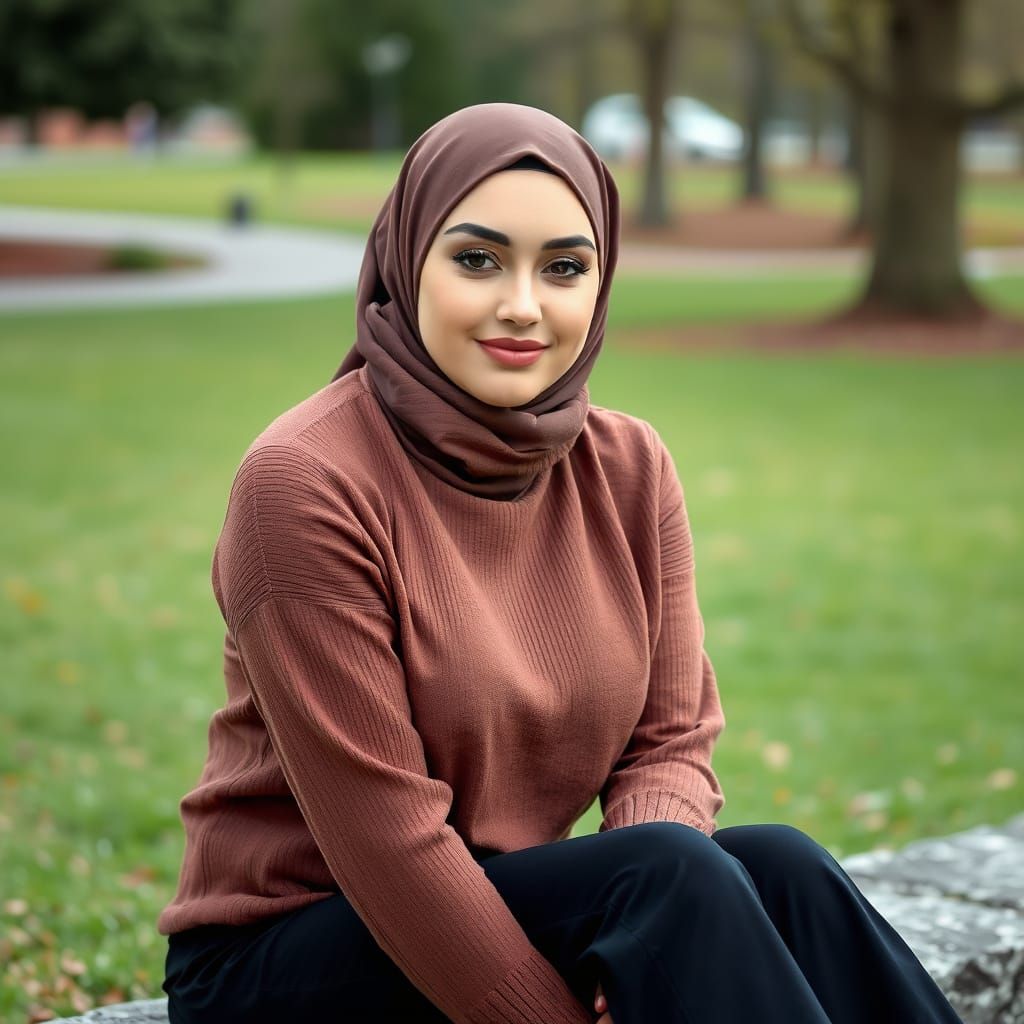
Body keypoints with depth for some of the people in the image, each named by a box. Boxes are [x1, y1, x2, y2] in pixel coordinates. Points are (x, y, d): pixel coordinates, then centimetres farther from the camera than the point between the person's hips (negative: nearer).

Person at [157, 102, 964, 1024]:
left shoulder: (630, 469, 2)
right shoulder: (305, 484, -18)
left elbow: (673, 739, 0)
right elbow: (385, 836, -20)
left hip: (513, 902, 5)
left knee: (779, 871, -22)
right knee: (674, 875, -27)